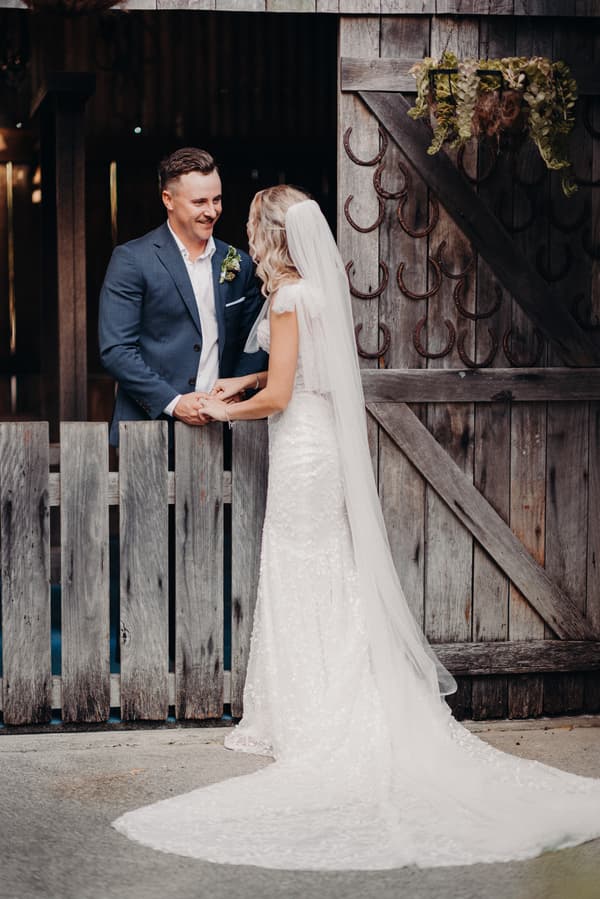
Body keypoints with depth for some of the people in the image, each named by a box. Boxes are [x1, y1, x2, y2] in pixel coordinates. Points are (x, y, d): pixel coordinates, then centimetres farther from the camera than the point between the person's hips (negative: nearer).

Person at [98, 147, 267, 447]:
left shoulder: (239, 264, 11)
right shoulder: (131, 260, -3)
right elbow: (115, 349, -9)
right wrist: (173, 402, -15)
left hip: (218, 430, 4)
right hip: (148, 429, -4)